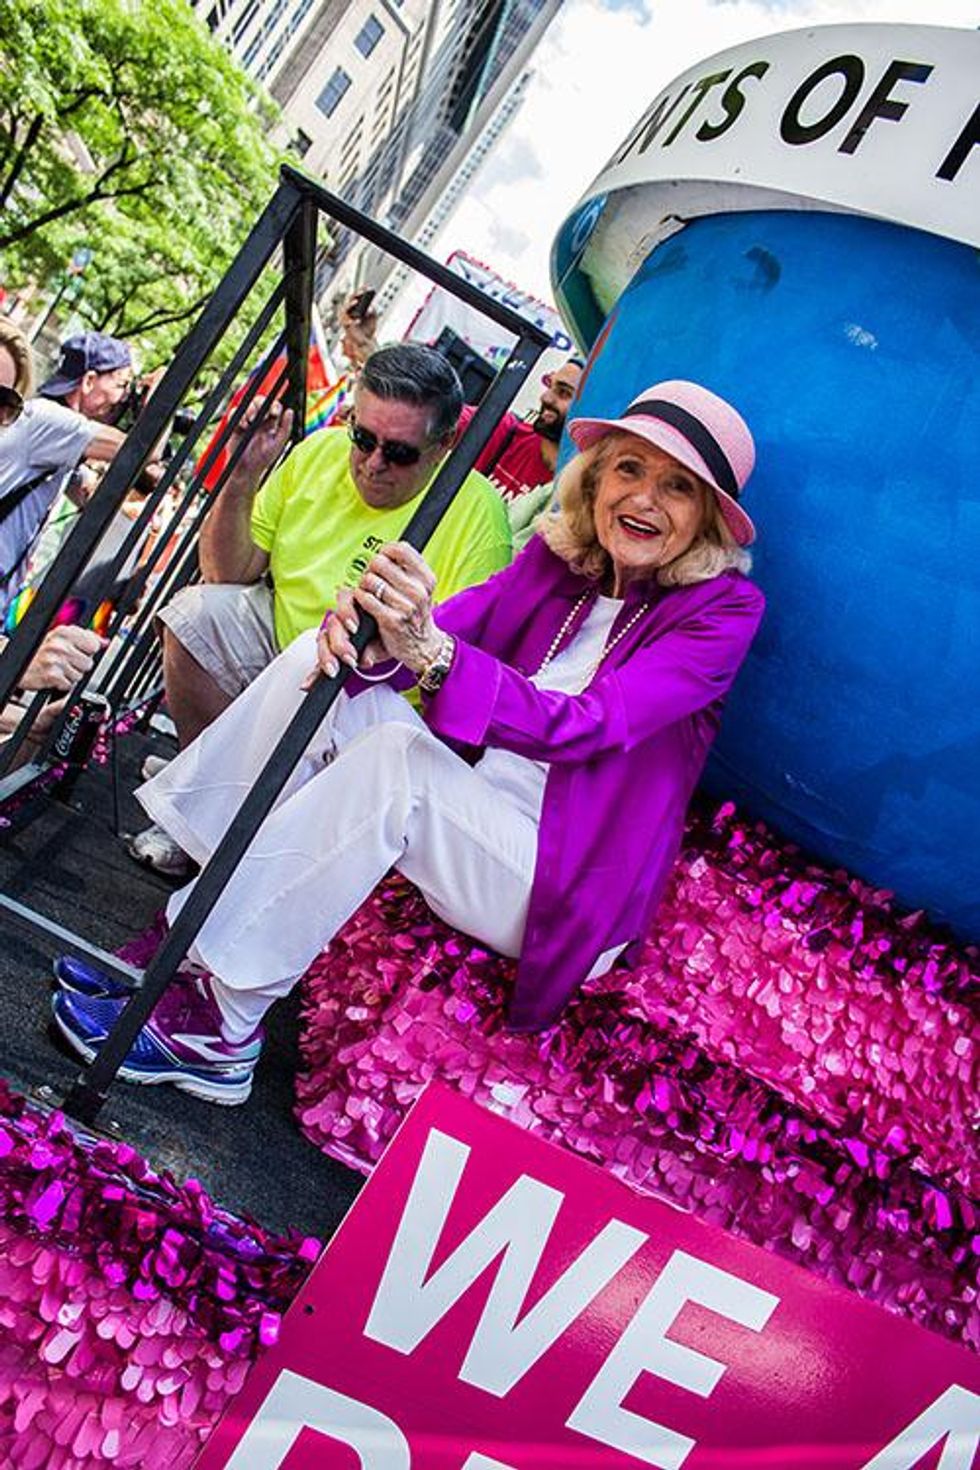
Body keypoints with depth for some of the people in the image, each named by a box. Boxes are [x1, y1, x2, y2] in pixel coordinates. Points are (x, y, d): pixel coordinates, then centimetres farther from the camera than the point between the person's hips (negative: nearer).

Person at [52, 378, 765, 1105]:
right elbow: (439, 631, -7)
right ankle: (186, 938, -10)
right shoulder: (557, 556, 7)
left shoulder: (724, 609, -10)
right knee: (322, 659, -11)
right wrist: (372, 630, -31)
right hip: (472, 817, 6)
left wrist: (430, 650, -39)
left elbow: (585, 726, -25)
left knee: (397, 754, -32)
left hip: (565, 896, -5)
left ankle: (218, 1031, -20)